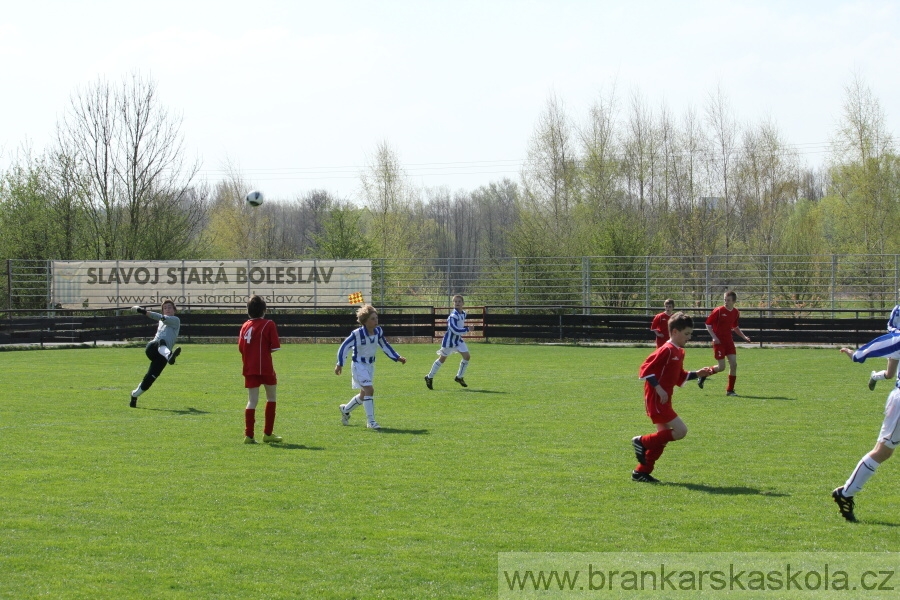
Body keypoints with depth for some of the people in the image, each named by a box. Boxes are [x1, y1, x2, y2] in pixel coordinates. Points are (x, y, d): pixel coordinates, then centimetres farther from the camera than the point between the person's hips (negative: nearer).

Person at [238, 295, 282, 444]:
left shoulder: (245, 325, 6)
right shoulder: (268, 324, -7)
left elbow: (241, 347, 6)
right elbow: (275, 347, -11)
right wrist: (266, 350, 9)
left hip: (249, 368, 4)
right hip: (266, 367, -4)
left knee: (252, 401, 5)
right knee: (271, 398, 13)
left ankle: (249, 435, -5)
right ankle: (268, 433, 14)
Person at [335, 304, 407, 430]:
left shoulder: (378, 331, -6)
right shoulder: (357, 334, -22)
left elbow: (385, 346, 10)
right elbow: (344, 346, -14)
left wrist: (397, 358, 7)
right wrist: (340, 364, -15)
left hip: (370, 365, 7)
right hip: (359, 365, -7)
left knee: (364, 394, 16)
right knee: (369, 389, -21)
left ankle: (345, 409, 41)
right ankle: (370, 421, -15)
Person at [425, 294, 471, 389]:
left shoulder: (463, 314, 3)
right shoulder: (453, 315, -26)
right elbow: (455, 330, -30)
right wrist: (467, 329, -25)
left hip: (458, 339, 8)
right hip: (449, 340, -8)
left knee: (467, 356, 0)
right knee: (442, 359, 3)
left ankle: (459, 377, 15)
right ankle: (429, 377, 19)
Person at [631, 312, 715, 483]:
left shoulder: (679, 352, 15)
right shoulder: (666, 350, -16)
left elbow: (679, 377, 24)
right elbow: (645, 370, -20)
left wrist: (697, 374, 13)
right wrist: (658, 388, -22)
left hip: (663, 401, 10)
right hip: (656, 401, -10)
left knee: (664, 436, 12)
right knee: (680, 431, -14)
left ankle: (641, 472, 17)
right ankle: (642, 442, -4)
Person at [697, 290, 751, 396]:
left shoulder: (736, 313, 6)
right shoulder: (719, 311, -11)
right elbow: (708, 324, -6)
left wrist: (744, 337, 12)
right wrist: (714, 337, -16)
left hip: (729, 341, 5)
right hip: (719, 341, -5)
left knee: (733, 364, -5)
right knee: (721, 367, -9)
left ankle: (730, 390, 4)